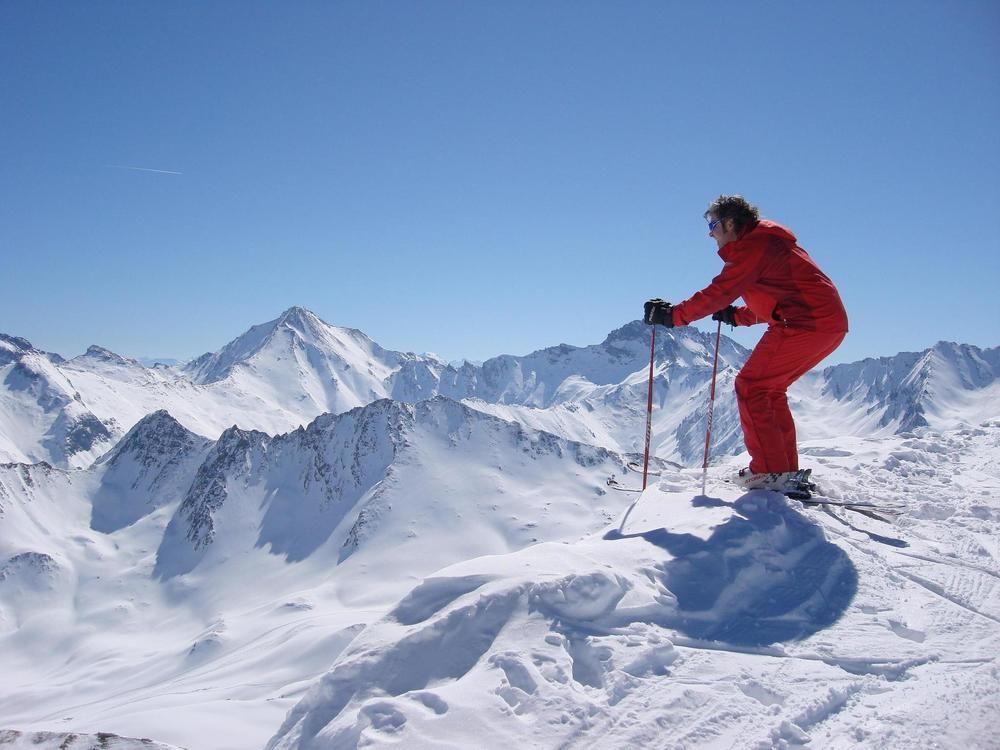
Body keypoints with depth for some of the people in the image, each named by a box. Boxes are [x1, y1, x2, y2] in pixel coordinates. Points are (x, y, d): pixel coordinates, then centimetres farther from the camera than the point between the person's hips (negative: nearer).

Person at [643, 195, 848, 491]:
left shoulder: (753, 245, -7)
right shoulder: (764, 243, 25)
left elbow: (719, 293, -14)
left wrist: (672, 315, -9)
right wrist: (736, 316, 24)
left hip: (805, 323, -10)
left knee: (750, 387, -5)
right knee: (769, 389, 17)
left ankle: (769, 470, -6)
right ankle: (786, 467, 18)